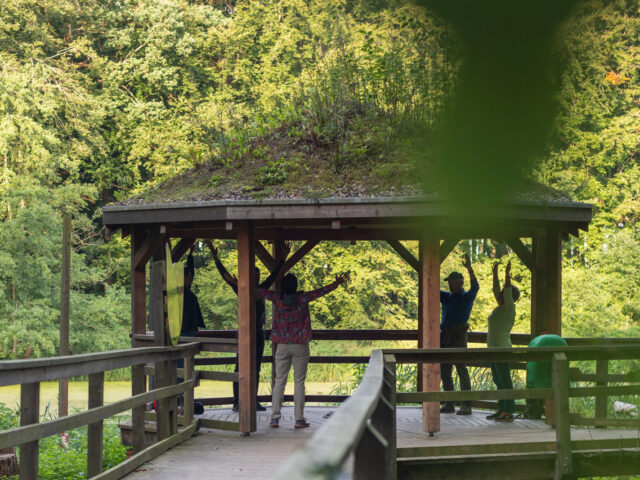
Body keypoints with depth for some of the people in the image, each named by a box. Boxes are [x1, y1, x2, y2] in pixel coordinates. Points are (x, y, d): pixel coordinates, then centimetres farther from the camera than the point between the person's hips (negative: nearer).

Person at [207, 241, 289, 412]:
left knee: (255, 369, 8)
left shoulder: (261, 289, 10)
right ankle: (237, 403, -4)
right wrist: (215, 257, -10)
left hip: (259, 333, 5)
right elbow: (225, 275, -6)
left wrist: (283, 258, 12)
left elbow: (274, 275, 15)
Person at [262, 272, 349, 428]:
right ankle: (299, 419, 0)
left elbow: (261, 292, 4)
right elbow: (320, 292, -6)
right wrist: (336, 284, 5)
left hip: (282, 345, 2)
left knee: (279, 381, 6)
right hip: (300, 346, -2)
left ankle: (275, 417, 3)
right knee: (299, 382, 1)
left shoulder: (278, 298, -4)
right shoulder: (302, 298, -9)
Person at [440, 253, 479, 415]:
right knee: (444, 371, 7)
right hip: (445, 337, 7)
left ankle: (466, 405, -10)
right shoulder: (446, 297, 19)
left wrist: (469, 268, -30)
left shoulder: (467, 297, 1)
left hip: (458, 337, -7)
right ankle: (449, 404, 13)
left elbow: (475, 286, -17)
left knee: (461, 370, -9)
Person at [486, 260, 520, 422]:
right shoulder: (502, 306, 13)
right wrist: (495, 273, 22)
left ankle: (509, 413, -7)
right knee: (499, 382, 12)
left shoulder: (510, 308, -10)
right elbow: (496, 290, 22)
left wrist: (507, 274, -24)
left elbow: (508, 292, -24)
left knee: (505, 381, -8)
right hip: (493, 349, 10)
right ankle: (501, 410, 16)